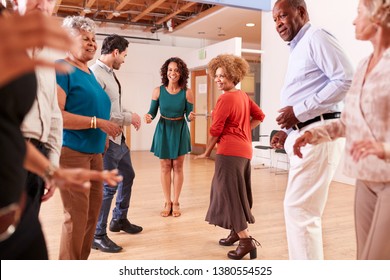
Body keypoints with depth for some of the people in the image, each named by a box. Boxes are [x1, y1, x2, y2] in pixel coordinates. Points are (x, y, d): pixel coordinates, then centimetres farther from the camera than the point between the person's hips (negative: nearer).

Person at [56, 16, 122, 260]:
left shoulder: (89, 72, 16)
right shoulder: (61, 68, -11)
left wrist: (103, 136, 17)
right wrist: (98, 123, -22)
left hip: (94, 152, 9)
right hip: (71, 151, -9)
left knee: (92, 213, 16)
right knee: (77, 217, -5)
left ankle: (81, 263, 33)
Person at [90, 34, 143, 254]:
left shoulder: (110, 73, 10)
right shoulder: (96, 73, -19)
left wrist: (130, 115, 1)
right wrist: (129, 118, -17)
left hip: (119, 138, 10)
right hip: (107, 140, -10)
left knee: (128, 175, 22)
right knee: (108, 186, -1)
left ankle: (119, 220, 39)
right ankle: (98, 235, 15)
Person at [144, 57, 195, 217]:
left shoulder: (187, 93, -11)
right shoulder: (158, 91, -8)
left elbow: (189, 115, -6)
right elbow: (153, 111, -1)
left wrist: (191, 117, -29)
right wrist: (149, 117, -23)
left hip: (180, 130, -1)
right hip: (163, 130, 1)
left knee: (177, 167, 6)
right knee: (165, 167, 6)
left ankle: (176, 203, 18)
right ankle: (167, 203, 18)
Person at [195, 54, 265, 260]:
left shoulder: (225, 98, -14)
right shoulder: (243, 96, 11)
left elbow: (216, 130, -12)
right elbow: (259, 116, 18)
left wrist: (207, 152, 1)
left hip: (229, 152, -9)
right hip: (244, 150, 9)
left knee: (229, 194, -4)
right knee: (237, 192, 18)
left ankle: (246, 241, -4)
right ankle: (237, 232, 31)